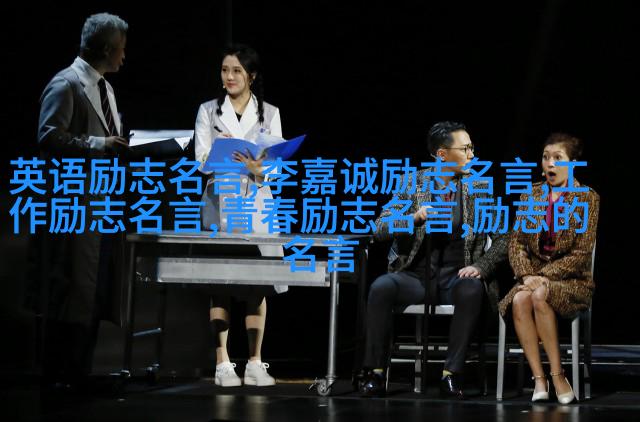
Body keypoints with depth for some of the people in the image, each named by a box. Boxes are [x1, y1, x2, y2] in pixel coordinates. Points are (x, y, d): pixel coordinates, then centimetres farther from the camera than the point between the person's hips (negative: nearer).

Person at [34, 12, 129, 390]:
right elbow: (49, 137, -17)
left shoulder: (105, 88, 20)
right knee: (72, 291, -8)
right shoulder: (66, 85, -9)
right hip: (74, 203, -9)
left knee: (97, 293, 10)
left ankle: (80, 370, 16)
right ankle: (58, 374, -3)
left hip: (104, 201, 9)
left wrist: (122, 145, 8)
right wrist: (99, 144, -20)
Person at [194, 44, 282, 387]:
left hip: (256, 206, 1)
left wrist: (257, 168, -21)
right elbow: (202, 160, -2)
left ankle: (255, 363, 3)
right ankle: (223, 363, -2)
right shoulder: (209, 111, 6)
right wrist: (227, 156, -22)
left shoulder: (269, 114, 8)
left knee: (258, 284, -1)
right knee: (220, 284, -3)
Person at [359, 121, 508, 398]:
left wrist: (481, 267, -13)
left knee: (471, 290, -35)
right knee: (381, 287, -31)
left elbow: (503, 238, 4)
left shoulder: (479, 188, 4)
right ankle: (375, 373, -23)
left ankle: (450, 375, -31)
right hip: (415, 275, 0)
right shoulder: (412, 184, 3)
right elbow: (380, 228, -2)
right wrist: (414, 218, -21)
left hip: (456, 276, 0)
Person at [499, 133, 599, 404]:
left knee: (540, 295, -36)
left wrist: (544, 276, -17)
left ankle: (557, 374, -25)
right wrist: (527, 275, -12)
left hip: (572, 280, -3)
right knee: (519, 300, -31)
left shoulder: (587, 199, -2)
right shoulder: (530, 195, 11)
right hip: (534, 276, 3)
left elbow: (581, 253, -8)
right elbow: (516, 242, 7)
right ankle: (539, 378, -29)